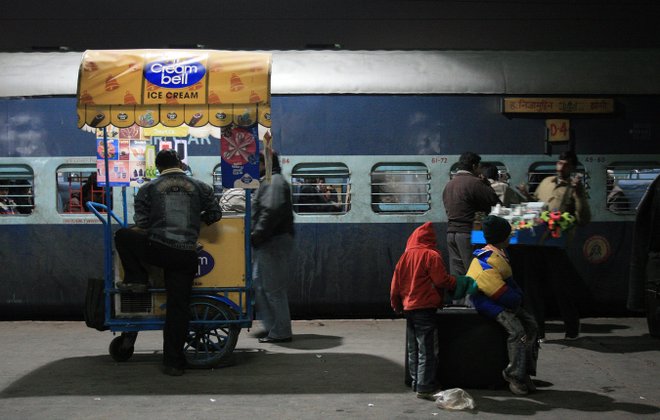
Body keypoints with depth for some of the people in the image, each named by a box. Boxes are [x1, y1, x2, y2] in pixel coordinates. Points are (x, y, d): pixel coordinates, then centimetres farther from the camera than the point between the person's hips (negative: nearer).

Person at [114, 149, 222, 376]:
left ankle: (136, 279, 19)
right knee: (178, 306, 7)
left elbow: (141, 224, 5)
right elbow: (215, 214, 16)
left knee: (122, 236, 25)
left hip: (157, 249, -2)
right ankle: (173, 362, 8)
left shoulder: (148, 189, 8)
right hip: (186, 257, 2)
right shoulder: (200, 187, 10)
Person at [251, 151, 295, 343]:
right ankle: (271, 326, 22)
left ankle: (280, 332, 3)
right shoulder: (269, 181, 21)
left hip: (273, 242, -11)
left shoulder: (274, 182, -12)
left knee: (273, 288, -5)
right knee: (258, 284, 16)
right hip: (267, 243, 11)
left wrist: (256, 236, -23)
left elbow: (272, 212, -25)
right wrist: (256, 236, 16)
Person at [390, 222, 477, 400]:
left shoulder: (405, 256, 7)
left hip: (408, 308, 6)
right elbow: (442, 280, -13)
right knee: (426, 350, -4)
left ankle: (416, 383, 20)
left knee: (413, 349, 14)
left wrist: (396, 304, 21)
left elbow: (396, 282, 9)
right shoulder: (431, 256, -11)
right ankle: (424, 387, -6)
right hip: (425, 307, -6)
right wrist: (460, 283, 4)